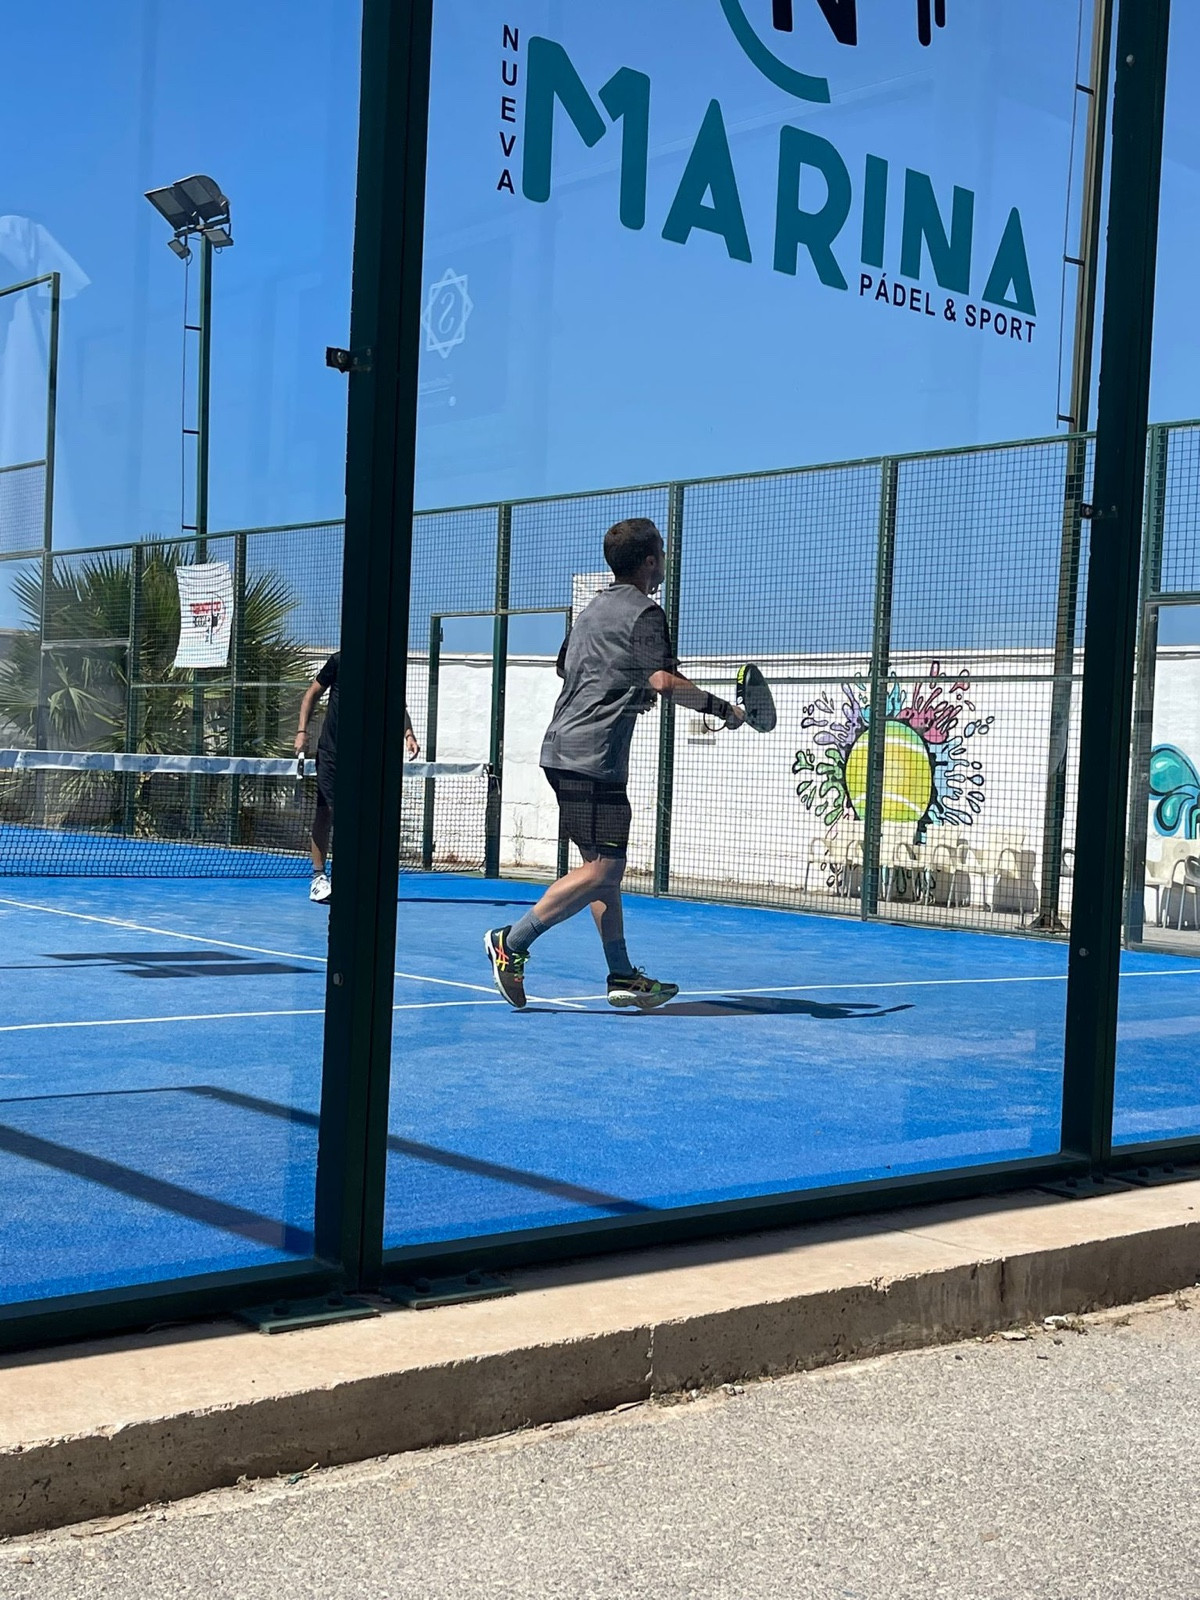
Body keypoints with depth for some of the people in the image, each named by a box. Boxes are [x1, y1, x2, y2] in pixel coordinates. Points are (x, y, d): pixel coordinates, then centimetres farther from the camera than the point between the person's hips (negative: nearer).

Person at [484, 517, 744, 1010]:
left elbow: (566, 669, 32)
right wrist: (724, 710, -9)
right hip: (592, 757, -10)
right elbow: (665, 681, -18)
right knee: (601, 870, -9)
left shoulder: (594, 609, 20)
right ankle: (512, 942, -10)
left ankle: (622, 976, 11)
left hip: (565, 749, 10)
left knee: (604, 866, 10)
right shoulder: (643, 612, -7)